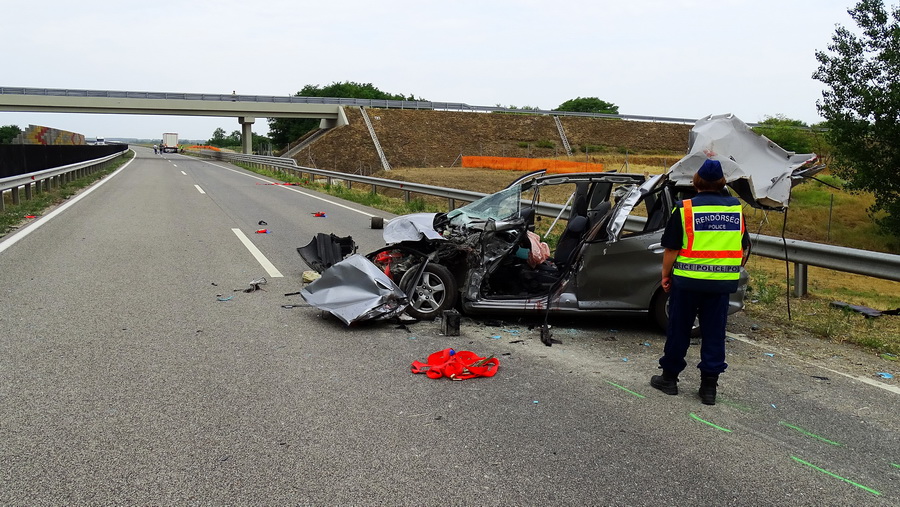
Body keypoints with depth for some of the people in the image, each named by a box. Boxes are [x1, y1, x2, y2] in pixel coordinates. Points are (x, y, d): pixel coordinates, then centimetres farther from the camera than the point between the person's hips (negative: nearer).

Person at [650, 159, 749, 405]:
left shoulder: (685, 209, -9)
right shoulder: (736, 209, 3)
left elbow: (671, 249, -7)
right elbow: (744, 248, 11)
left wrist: (665, 275, 5)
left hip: (688, 280, -3)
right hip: (722, 283, 3)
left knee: (679, 329, 10)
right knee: (714, 333, 9)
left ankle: (669, 378, 21)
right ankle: (709, 386, 13)